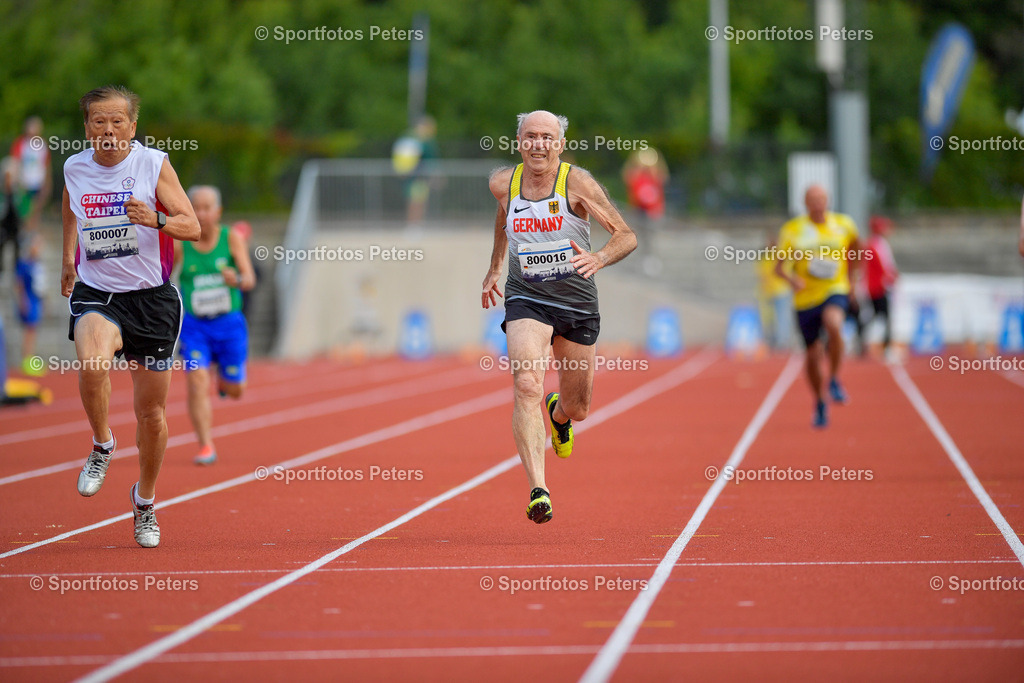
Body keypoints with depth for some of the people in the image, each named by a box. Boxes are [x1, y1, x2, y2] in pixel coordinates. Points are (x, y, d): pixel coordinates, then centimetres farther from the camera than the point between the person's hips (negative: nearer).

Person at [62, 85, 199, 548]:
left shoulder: (154, 164, -6)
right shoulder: (75, 168, 2)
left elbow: (193, 227, -9)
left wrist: (155, 219, -27)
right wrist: (68, 259, 26)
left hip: (151, 297, -1)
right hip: (95, 294, 1)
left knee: (151, 414, 6)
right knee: (92, 365, -34)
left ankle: (145, 501, 30)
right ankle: (102, 444, -4)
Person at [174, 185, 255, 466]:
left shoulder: (232, 238, -7)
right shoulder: (179, 245, -6)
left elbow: (250, 279, -16)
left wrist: (238, 280, -38)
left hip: (229, 325, 1)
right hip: (195, 326, 0)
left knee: (233, 391, 8)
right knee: (197, 381, -20)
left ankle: (224, 379, 45)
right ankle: (206, 446, -16)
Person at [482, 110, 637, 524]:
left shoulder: (576, 182, -13)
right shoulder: (503, 184, -3)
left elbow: (627, 236, -12)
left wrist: (599, 259, -32)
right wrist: (494, 268, 28)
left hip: (577, 303, 0)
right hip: (526, 300, 0)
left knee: (578, 409, 13)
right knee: (527, 387, -25)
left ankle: (559, 414, 53)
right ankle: (538, 491, -32)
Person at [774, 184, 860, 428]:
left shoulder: (844, 225, 1)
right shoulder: (792, 230, -3)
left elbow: (854, 250, 22)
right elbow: (779, 266, -3)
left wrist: (848, 277, 22)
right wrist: (791, 278, -23)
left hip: (835, 291, -1)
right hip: (806, 298, 1)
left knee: (834, 325, -34)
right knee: (814, 355, 7)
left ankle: (834, 380, -17)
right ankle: (820, 403, 30)